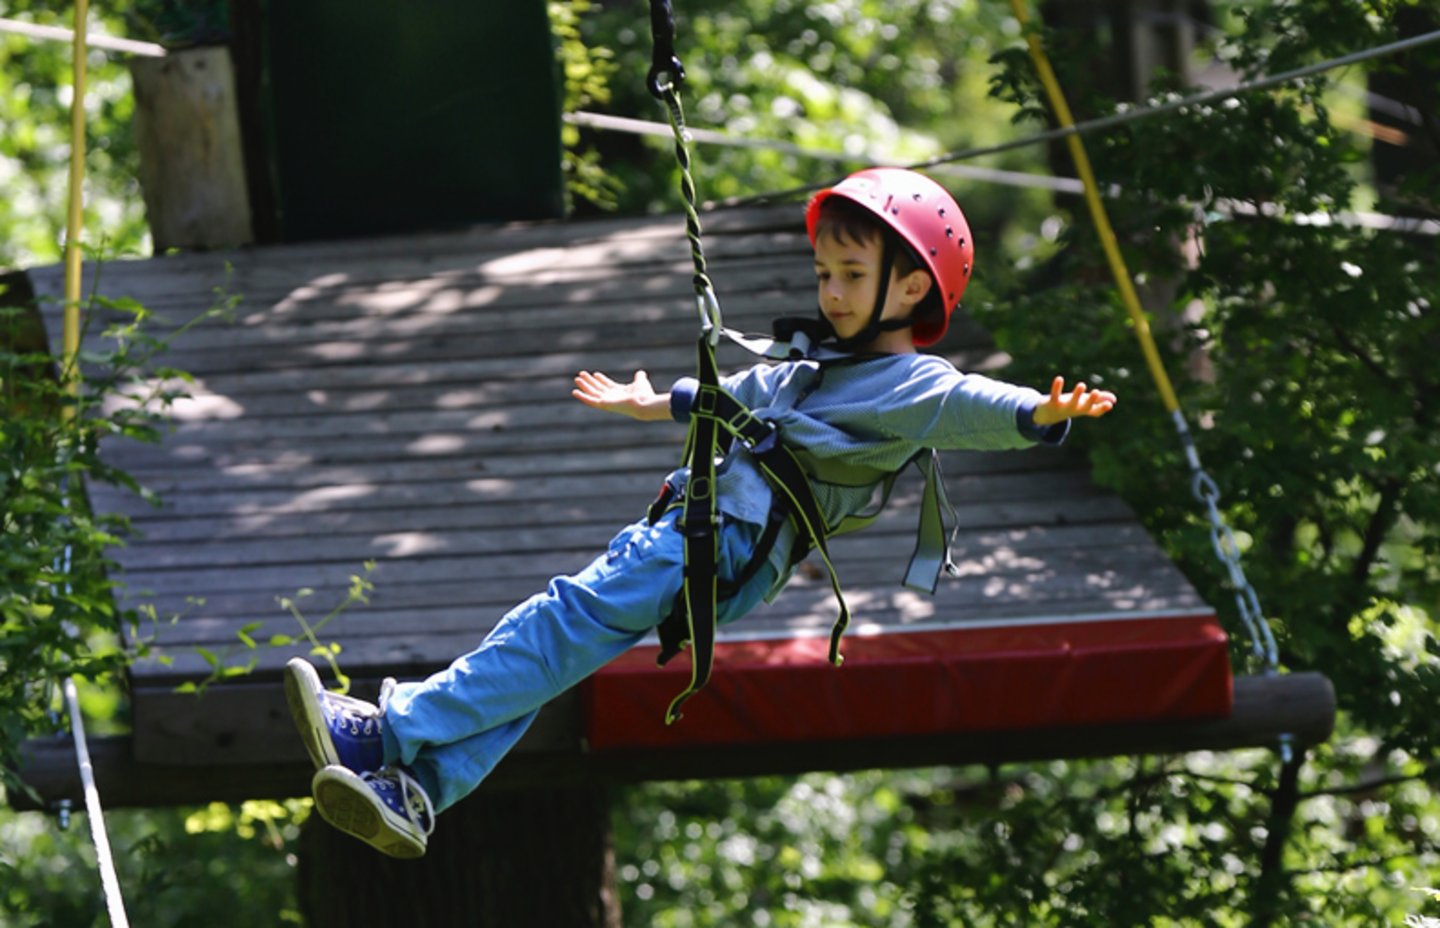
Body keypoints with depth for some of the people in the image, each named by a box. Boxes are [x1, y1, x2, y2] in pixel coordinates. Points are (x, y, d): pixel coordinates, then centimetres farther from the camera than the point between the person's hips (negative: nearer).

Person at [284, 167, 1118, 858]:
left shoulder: (914, 386, -3)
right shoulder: (818, 368, 28)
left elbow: (975, 407, -22)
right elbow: (740, 395, 43)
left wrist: (1043, 414, -44)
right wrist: (652, 405, 59)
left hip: (730, 545, -9)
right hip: (690, 525, 9)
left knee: (570, 624, -17)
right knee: (552, 641, -4)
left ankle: (391, 733, -18)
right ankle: (418, 790, -14)